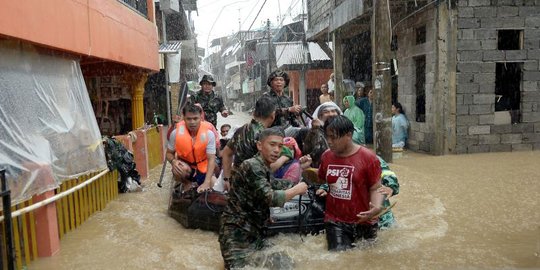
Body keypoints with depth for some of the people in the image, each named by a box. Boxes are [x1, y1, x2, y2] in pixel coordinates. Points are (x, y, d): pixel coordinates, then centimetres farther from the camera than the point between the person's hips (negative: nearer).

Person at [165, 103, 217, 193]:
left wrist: (206, 182, -34)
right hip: (185, 164, 0)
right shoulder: (176, 133, -21)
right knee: (178, 170, -34)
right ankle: (187, 184, 1)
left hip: (203, 167, 1)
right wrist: (173, 161, -30)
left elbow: (211, 159, -24)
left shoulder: (209, 133, -24)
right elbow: (169, 153, -5)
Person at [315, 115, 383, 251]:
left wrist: (376, 207, -25)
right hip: (335, 221, 2)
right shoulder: (326, 156, 2)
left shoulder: (368, 157, -11)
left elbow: (375, 188, -7)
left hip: (363, 222, -2)